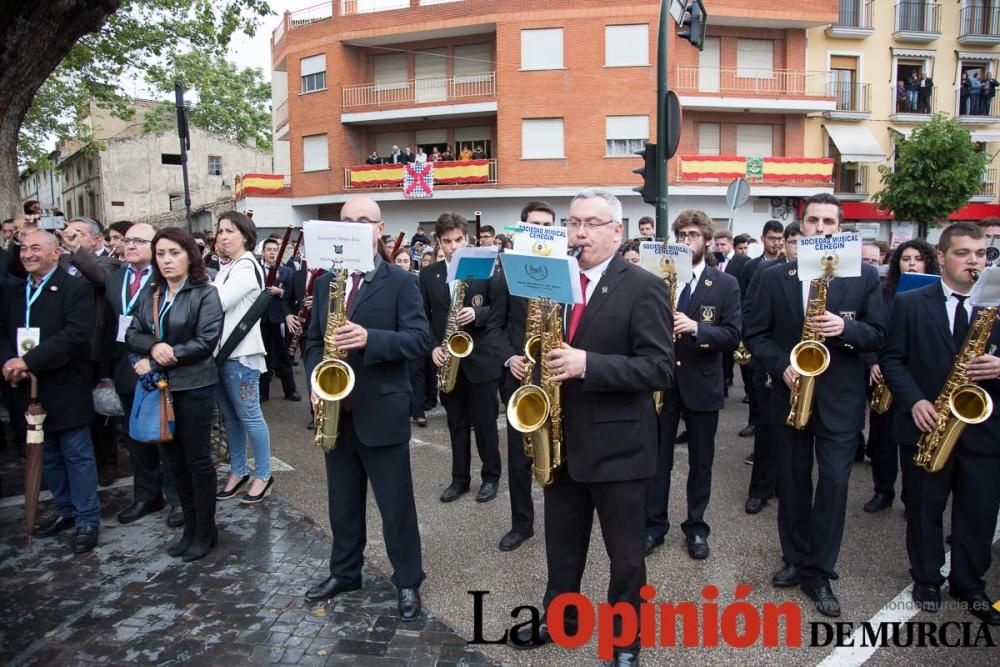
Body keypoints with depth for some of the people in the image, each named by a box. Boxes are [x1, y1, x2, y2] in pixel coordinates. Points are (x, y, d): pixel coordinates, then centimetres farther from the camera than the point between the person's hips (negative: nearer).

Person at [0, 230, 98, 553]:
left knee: (77, 455, 2)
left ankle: (87, 519, 13)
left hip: (65, 389, -7)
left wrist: (29, 361, -22)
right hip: (29, 388, 7)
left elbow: (76, 334, -20)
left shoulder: (76, 288, -9)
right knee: (48, 457, 17)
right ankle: (66, 510, 32)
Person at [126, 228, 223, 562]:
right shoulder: (149, 294, 9)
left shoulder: (205, 293, -9)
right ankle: (190, 526, 26)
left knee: (197, 459, 3)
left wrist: (157, 362, -17)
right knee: (174, 459, 12)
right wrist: (154, 345, -15)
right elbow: (132, 335, 7)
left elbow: (205, 341, -17)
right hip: (158, 386, 6)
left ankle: (205, 530, 17)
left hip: (194, 386, -6)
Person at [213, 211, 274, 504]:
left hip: (241, 351, -9)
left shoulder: (247, 266, -12)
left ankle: (263, 476, 10)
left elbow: (218, 303, -21)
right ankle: (238, 471, 25)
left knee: (248, 415, -2)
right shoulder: (227, 268, 16)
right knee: (229, 415, 14)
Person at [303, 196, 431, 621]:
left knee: (396, 505, 6)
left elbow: (421, 339, -14)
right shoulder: (326, 282, 10)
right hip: (336, 411, 5)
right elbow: (313, 340, 13)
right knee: (342, 502, 18)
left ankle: (408, 581, 22)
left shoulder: (401, 282, -6)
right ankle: (344, 572, 36)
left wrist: (369, 339, -28)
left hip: (381, 412, -5)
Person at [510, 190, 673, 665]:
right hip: (563, 437, 6)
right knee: (561, 543, 22)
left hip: (618, 444, -5)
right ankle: (559, 618, 43)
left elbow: (659, 369, -19)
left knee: (624, 552, 13)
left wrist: (587, 364, -29)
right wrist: (540, 361, -3)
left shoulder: (643, 288, -13)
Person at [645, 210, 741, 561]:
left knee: (701, 460, 11)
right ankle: (654, 525, 23)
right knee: (657, 458, 10)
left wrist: (696, 327, -24)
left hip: (702, 383, -1)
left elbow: (733, 335, -9)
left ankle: (696, 528, 26)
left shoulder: (726, 284, -1)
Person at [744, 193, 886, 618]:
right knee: (793, 483, 12)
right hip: (789, 393, 2)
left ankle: (818, 573, 11)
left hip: (840, 399, -1)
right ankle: (795, 559, 28)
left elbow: (877, 335, -1)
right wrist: (782, 366, -14)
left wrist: (845, 328, -21)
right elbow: (756, 334, 1)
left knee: (834, 483, -3)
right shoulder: (774, 277, 2)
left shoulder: (865, 276, 0)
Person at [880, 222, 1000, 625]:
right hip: (927, 425, -1)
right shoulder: (910, 303, 0)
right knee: (924, 509, 11)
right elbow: (891, 358, -1)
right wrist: (914, 401, -14)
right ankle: (926, 579, 29)